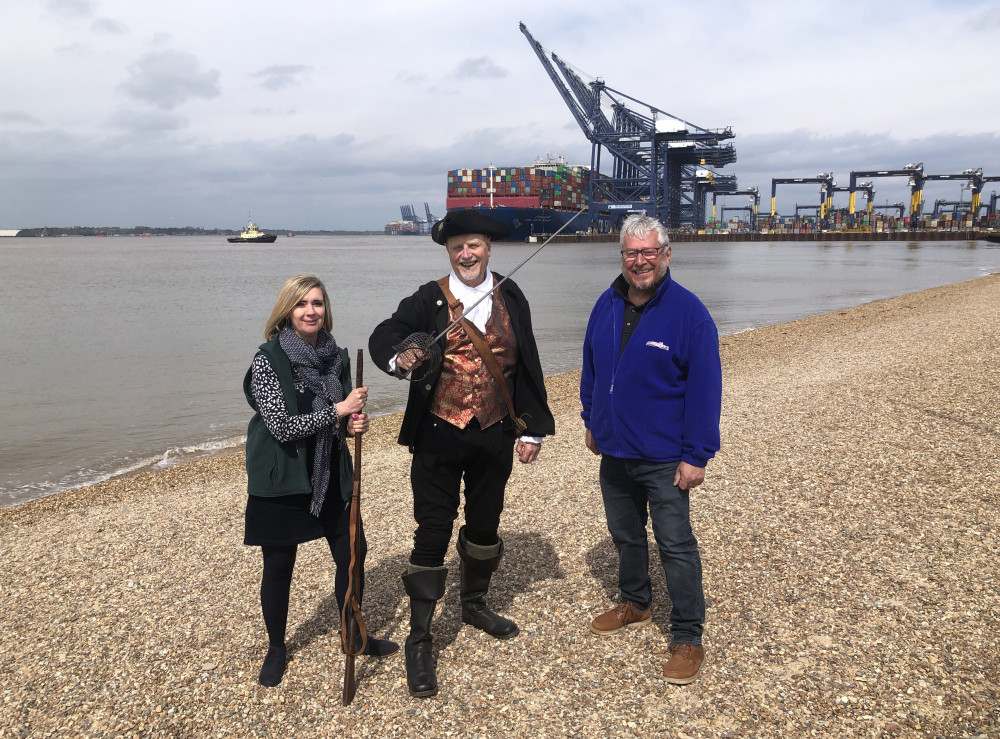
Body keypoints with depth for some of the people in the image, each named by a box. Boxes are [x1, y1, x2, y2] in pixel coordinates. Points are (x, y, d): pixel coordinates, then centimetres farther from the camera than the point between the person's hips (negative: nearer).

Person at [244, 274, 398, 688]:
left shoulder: (337, 357, 2)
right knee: (278, 567, 9)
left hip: (332, 477, 5)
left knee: (353, 552, 9)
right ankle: (276, 649, 32)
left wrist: (354, 424, -9)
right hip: (282, 480, -5)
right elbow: (281, 426, -21)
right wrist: (339, 410, -22)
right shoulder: (268, 359, -15)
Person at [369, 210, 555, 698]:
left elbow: (526, 365, 5)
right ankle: (418, 642, 13)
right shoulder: (429, 299, -7)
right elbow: (383, 336, -19)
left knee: (484, 525, 19)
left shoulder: (511, 299, 3)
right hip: (439, 437, -3)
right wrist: (400, 357, -42)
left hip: (495, 436, 4)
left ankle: (474, 604, 43)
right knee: (433, 534, 0)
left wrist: (533, 429, 4)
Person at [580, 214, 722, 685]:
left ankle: (688, 637, 16)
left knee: (675, 546, 3)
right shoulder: (606, 306, 2)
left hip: (663, 458, -6)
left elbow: (704, 389, -15)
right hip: (613, 451, 6)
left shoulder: (688, 312, -15)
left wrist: (696, 456, -17)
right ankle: (634, 604, 41)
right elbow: (591, 367, 14)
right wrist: (591, 421, 15)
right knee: (625, 535, 21)